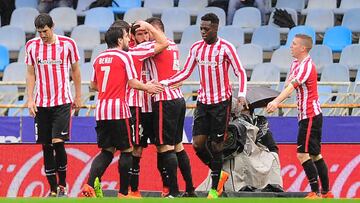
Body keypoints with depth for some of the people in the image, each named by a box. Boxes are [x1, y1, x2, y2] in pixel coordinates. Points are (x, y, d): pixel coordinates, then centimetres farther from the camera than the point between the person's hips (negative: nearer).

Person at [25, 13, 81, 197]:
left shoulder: (68, 44, -3)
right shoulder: (31, 46, 3)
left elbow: (75, 70, 8)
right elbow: (30, 74, 9)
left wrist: (78, 96, 10)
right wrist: (30, 99, 1)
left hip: (62, 102, -3)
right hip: (41, 104, 3)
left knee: (58, 143, -14)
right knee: (46, 147, 3)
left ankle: (62, 185, 2)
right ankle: (53, 189, 12)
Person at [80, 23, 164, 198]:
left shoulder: (99, 58, 14)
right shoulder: (124, 56, -4)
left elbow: (93, 85, 21)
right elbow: (133, 83, -9)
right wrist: (147, 87, 9)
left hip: (101, 110, 6)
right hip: (118, 111, -6)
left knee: (107, 151, 11)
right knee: (126, 151, 5)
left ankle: (89, 186, -8)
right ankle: (123, 193, 4)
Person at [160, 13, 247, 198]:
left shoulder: (226, 48, -9)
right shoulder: (196, 48, 6)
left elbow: (240, 72, -7)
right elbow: (185, 72, 10)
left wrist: (241, 95, -21)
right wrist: (164, 83, -2)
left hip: (221, 101, -5)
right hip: (203, 101, 5)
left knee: (216, 145, -3)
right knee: (198, 143, -2)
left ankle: (215, 188, 6)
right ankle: (219, 174, 21)